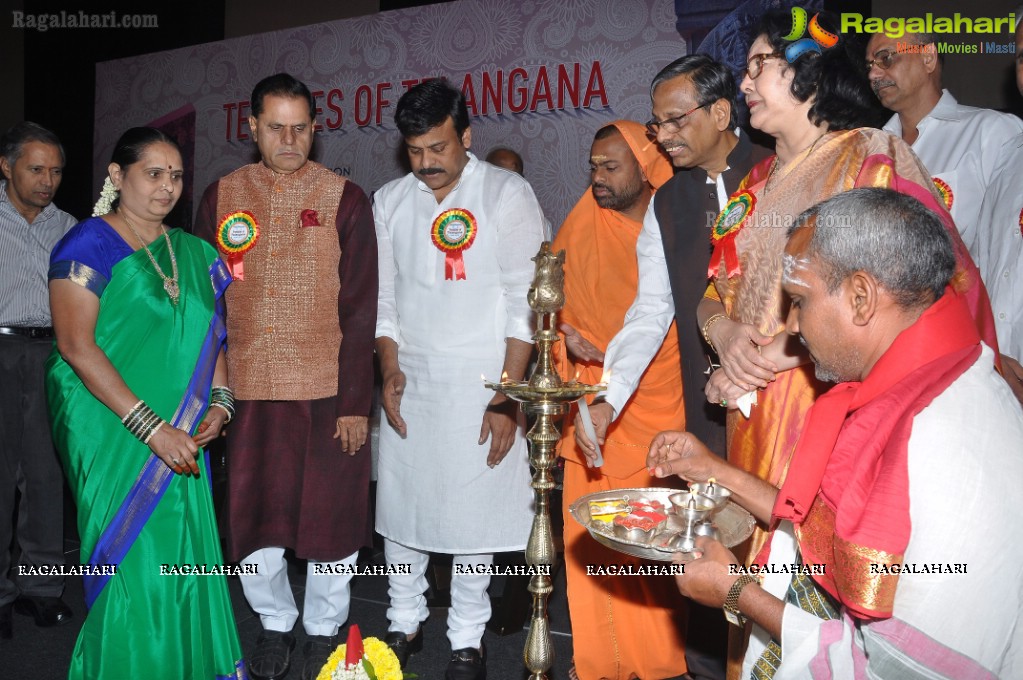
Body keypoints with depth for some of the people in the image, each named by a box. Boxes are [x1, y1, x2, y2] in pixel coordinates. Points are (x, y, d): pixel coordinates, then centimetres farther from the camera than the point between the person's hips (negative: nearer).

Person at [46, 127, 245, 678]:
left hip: (181, 438, 6)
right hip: (112, 435, -5)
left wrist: (218, 402, -1)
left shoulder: (193, 254, 12)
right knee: (132, 565, -2)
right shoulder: (89, 245, -6)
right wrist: (151, 426, -19)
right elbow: (75, 345, -15)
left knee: (185, 558, 7)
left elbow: (212, 335, 17)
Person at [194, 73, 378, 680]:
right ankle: (276, 622, 33)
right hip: (248, 390, 3)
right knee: (254, 517, 10)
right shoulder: (222, 197, 6)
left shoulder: (345, 199, -2)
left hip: (327, 390, -2)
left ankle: (324, 629, 28)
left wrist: (356, 402, -9)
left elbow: (361, 311, -4)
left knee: (330, 515, 7)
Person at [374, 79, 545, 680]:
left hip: (479, 383, -4)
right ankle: (405, 623, 28)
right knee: (400, 506, 9)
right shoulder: (389, 201, 7)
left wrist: (507, 396, -13)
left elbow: (524, 302, -9)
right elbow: (384, 297, 12)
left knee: (473, 513, 1)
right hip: (410, 382, 4)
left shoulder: (508, 195, -6)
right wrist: (390, 369, 0)